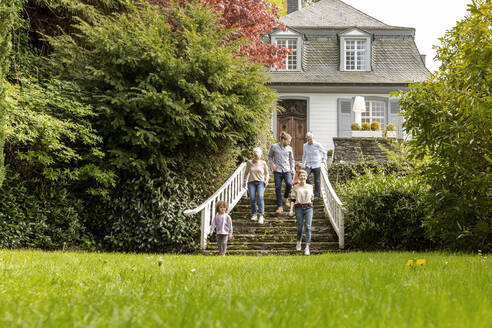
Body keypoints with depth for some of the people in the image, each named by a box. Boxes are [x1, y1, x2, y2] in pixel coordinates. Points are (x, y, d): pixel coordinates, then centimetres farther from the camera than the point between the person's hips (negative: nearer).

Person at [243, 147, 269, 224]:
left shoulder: (263, 163, 5)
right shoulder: (249, 163, 6)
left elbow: (267, 173, 15)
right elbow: (246, 172, 19)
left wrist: (266, 180, 0)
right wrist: (244, 181, 14)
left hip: (260, 182, -2)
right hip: (251, 182, 2)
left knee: (260, 197, -21)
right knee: (252, 198, -8)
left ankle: (261, 216, -24)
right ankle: (254, 214, 8)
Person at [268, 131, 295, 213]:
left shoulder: (289, 148, 6)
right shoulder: (274, 147, -1)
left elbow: (291, 159, 17)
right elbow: (270, 156, 11)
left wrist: (292, 169, 7)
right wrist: (272, 164, -4)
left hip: (287, 170, 1)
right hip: (277, 170, -1)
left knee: (289, 184, -23)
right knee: (278, 188, -2)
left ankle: (286, 197, 6)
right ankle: (279, 206, 7)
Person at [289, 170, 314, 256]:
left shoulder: (310, 187, 11)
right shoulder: (295, 187, 6)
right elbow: (292, 199, 2)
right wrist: (291, 210, -5)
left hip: (308, 208, 1)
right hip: (299, 208, -1)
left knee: (308, 227, -11)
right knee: (300, 227, 2)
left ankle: (307, 248, -13)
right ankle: (299, 242, 32)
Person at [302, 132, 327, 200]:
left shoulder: (317, 145, -5)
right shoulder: (305, 146, 7)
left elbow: (324, 152, 7)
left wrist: (324, 161, 0)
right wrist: (303, 165, 14)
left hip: (317, 165, -3)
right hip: (309, 165, 3)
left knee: (317, 181, 0)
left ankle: (317, 195, 10)